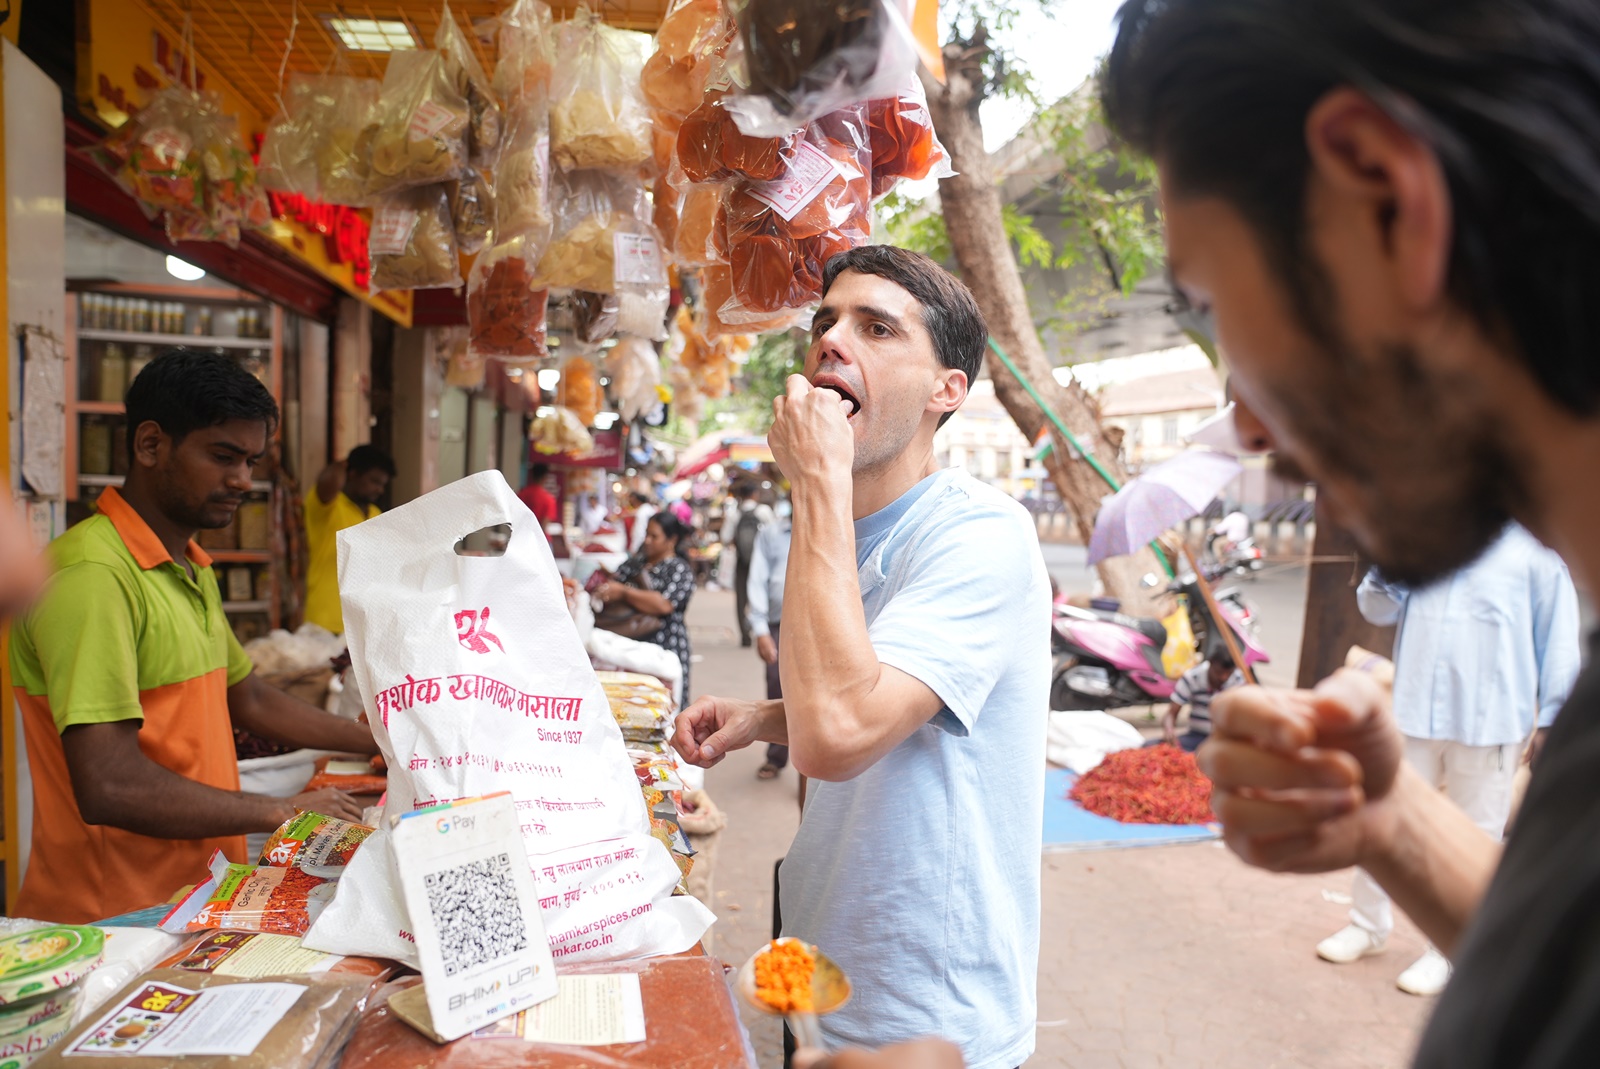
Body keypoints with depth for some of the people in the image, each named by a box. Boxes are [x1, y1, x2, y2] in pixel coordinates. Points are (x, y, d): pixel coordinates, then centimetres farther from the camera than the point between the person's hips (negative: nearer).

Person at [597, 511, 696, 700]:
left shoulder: (680, 569, -4)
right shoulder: (637, 561, 16)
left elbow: (664, 605, -18)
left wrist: (623, 592, -21)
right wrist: (600, 585, -6)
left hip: (664, 649, -6)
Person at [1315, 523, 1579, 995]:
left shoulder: (1533, 550, -4)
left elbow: (1557, 640, -1)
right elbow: (1379, 611, 10)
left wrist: (1551, 722, -1)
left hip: (1490, 723, -4)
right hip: (1413, 713, 4)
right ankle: (1367, 926, 30)